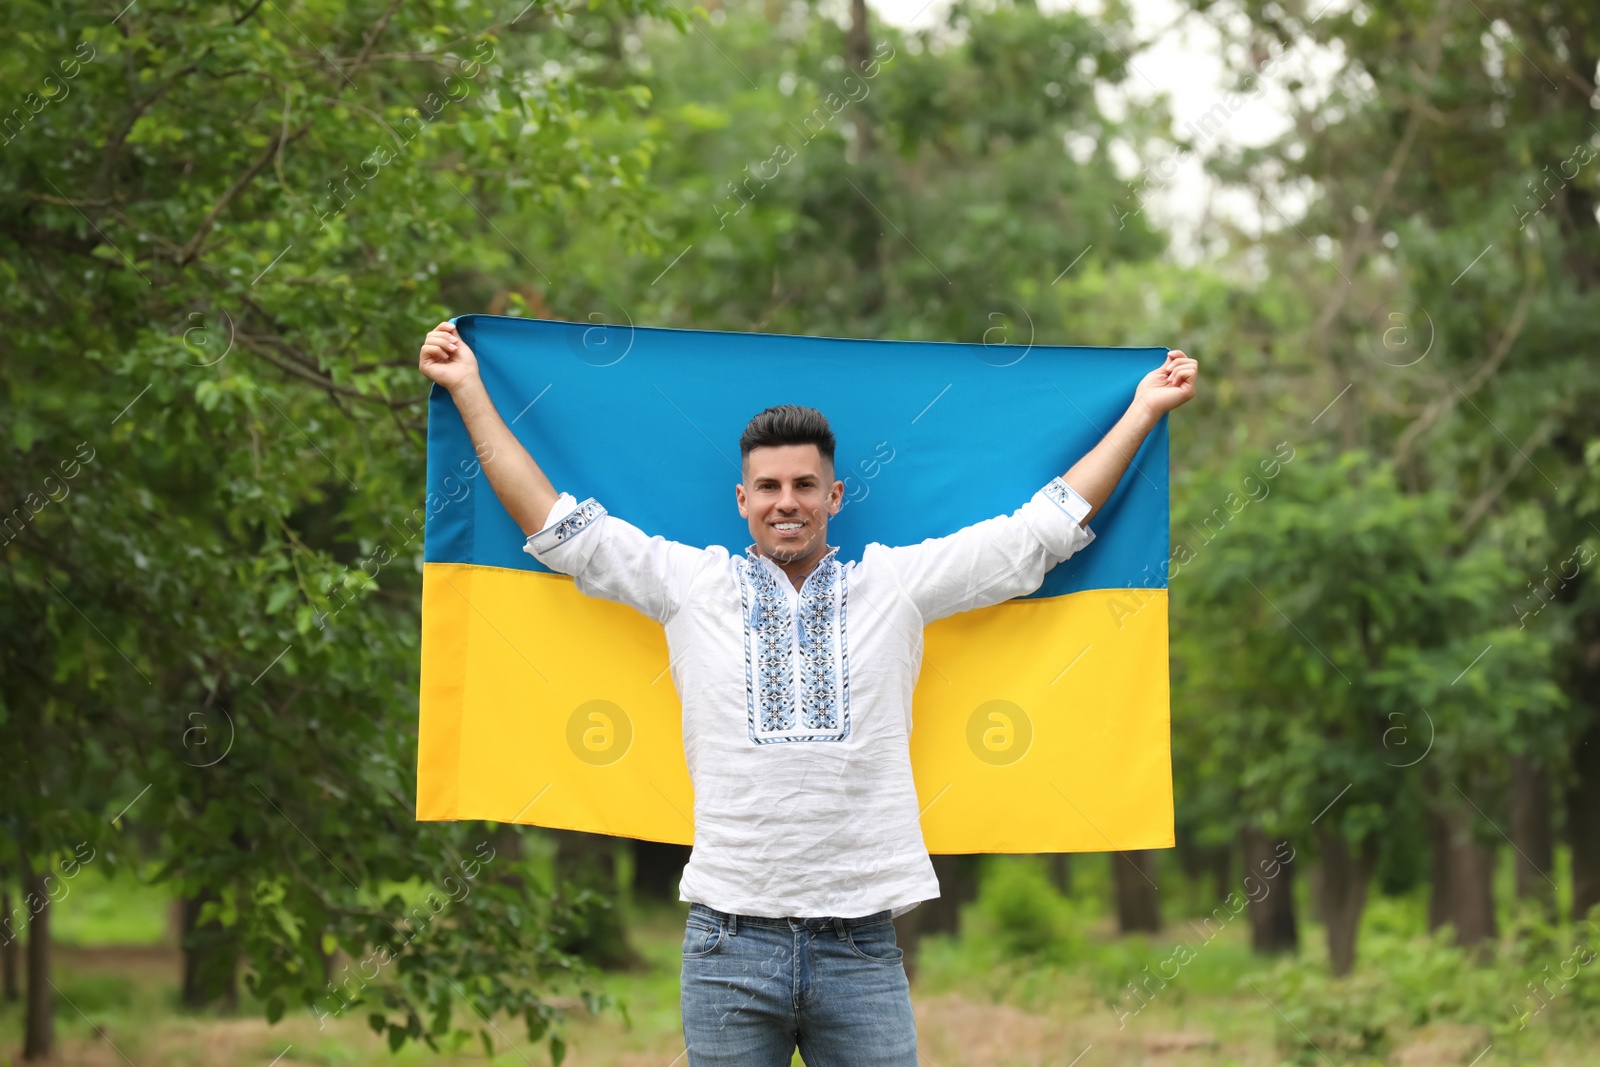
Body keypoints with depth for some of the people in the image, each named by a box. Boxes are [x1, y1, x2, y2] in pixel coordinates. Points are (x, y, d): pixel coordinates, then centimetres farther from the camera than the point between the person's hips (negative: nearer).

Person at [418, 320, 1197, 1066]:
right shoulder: (693, 584, 9)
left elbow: (1045, 526, 12)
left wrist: (1142, 411, 15)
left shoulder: (896, 584, 8)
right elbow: (557, 525, 11)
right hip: (730, 938, 0)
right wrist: (470, 392, 11)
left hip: (861, 948, 0)